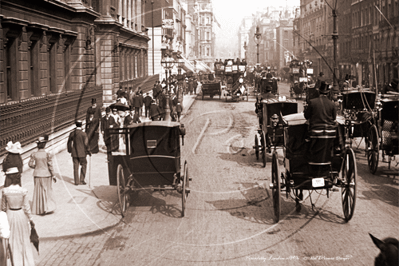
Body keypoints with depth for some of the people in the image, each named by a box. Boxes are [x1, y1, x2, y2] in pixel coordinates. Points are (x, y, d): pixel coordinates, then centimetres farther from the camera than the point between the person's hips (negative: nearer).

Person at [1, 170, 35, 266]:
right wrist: (30, 219, 2)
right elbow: (26, 207, -10)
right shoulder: (23, 191, -17)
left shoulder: (5, 191, -13)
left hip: (10, 215, 1)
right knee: (24, 239, 15)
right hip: (21, 215, -1)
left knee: (13, 240, 15)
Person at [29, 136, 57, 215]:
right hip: (46, 174, -2)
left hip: (37, 174, 2)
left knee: (39, 191, 12)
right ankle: (48, 208, 10)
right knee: (47, 191, 13)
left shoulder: (34, 155, -8)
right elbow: (50, 166, -12)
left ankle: (39, 210, 17)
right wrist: (53, 175, -4)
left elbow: (30, 164, -6)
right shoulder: (47, 155, -13)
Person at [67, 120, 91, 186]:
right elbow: (86, 144, -11)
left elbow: (69, 143, 10)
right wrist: (88, 151, 2)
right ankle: (82, 180, 10)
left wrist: (70, 150, 24)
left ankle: (76, 182, 9)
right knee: (84, 165, 12)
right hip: (82, 153, -4)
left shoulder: (72, 133, 1)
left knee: (76, 167, 7)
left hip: (74, 153, 4)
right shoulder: (83, 134, -12)